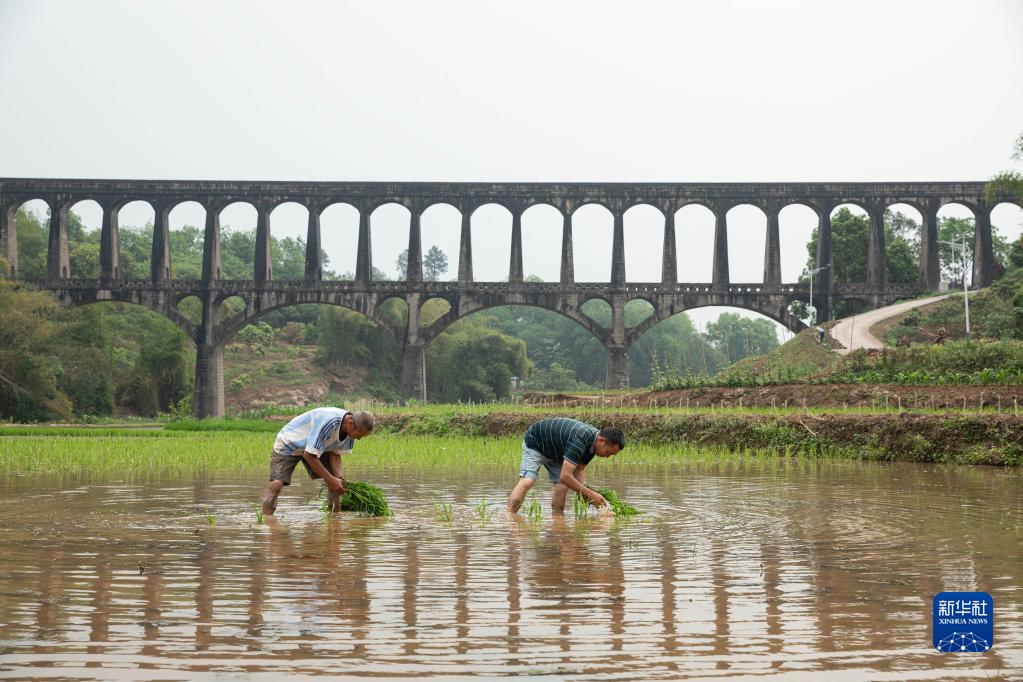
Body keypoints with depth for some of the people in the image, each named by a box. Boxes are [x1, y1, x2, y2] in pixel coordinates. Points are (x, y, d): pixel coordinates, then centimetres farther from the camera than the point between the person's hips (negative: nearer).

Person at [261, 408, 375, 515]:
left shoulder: (351, 428, -14)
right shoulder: (329, 422, -39)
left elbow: (335, 453, -4)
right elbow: (309, 455, -34)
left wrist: (339, 478, -20)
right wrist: (331, 480, -31)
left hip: (316, 446, 7)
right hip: (288, 445, -7)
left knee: (336, 479, -6)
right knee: (276, 484, -23)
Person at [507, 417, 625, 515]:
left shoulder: (593, 441, -13)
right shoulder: (580, 440, -40)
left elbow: (579, 470, -5)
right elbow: (565, 476, -41)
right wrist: (590, 494, -34)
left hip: (556, 451, 8)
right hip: (535, 443, -8)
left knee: (562, 487, -8)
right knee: (526, 482, -24)